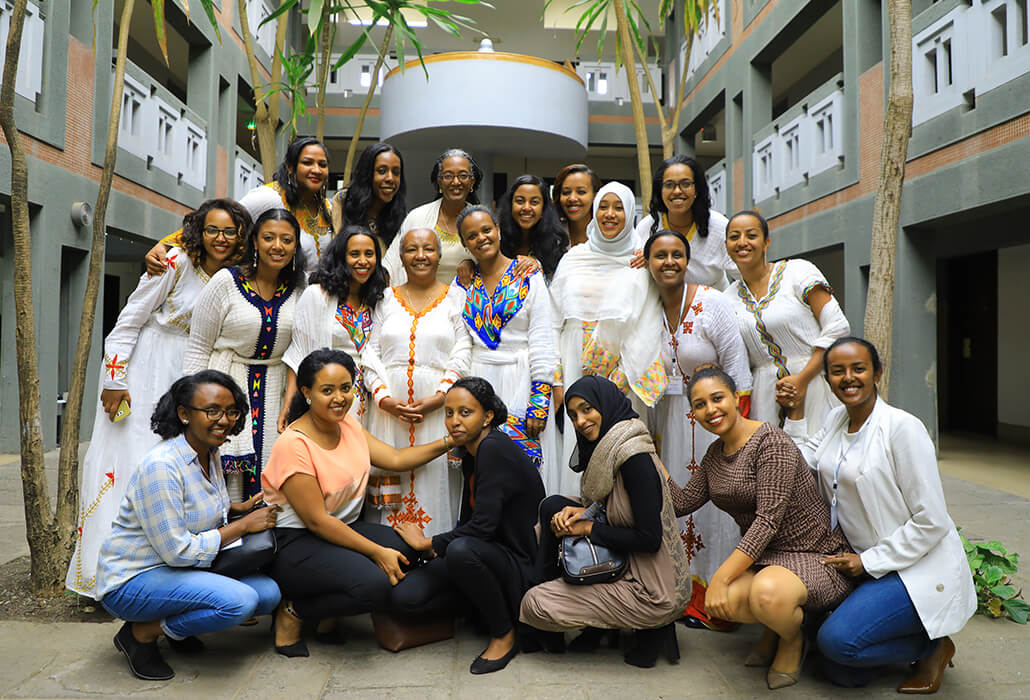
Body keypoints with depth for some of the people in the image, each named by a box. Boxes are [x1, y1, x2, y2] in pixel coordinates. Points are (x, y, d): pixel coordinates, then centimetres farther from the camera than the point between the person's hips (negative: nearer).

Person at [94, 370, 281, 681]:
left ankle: (176, 626, 11)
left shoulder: (210, 454, 2)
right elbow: (178, 551, -25)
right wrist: (244, 525, -19)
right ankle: (141, 633, -5)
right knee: (239, 600, -28)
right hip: (130, 580, -8)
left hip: (180, 568, 9)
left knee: (269, 594, -6)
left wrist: (243, 507, 2)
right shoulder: (161, 466, -25)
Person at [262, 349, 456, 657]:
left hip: (342, 527, 8)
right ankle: (293, 611, -2)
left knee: (407, 549, -16)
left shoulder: (349, 423, 4)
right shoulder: (293, 444, -20)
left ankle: (328, 615, 5)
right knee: (374, 584, -29)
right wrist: (377, 552, -21)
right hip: (295, 544, -8)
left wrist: (450, 441, -5)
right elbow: (316, 521, -20)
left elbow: (395, 459, 4)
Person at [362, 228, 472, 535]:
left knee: (436, 479, -3)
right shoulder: (386, 299, 14)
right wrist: (383, 397, -8)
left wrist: (439, 397, -13)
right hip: (389, 408, 2)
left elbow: (463, 354, 0)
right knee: (389, 483, 2)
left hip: (439, 409, -2)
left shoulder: (456, 297, 8)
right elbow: (371, 353, 8)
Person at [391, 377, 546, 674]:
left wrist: (428, 544, -12)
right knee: (403, 598, -13)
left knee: (461, 550, -39)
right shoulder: (471, 456, 9)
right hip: (487, 552, 7)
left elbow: (483, 525, -26)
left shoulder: (495, 449, -19)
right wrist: (437, 549, -2)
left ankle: (505, 635, -13)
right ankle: (484, 599, 10)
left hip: (520, 566, -7)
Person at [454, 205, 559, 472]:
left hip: (519, 380, -3)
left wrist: (540, 401, -12)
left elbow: (542, 342, -7)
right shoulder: (463, 284, 9)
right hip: (476, 381, 3)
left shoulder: (529, 277, -2)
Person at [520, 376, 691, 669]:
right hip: (631, 568, 9)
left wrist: (588, 528, -14)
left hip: (656, 592, -9)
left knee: (534, 604, -10)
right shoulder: (607, 449, 7)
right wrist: (581, 511, -3)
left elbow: (650, 538, -24)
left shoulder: (635, 458, -22)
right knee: (554, 505, 8)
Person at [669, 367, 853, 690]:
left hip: (816, 556, -6)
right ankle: (774, 626, 9)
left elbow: (768, 519, -24)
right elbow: (683, 503, 8)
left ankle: (793, 641, 0)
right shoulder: (716, 452, 9)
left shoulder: (771, 441, -17)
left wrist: (721, 576, -27)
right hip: (764, 555, 6)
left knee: (767, 593, -38)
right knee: (721, 601, -26)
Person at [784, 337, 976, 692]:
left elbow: (932, 521, -18)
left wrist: (869, 562, -16)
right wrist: (796, 412, -1)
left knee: (837, 639, -24)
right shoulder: (835, 420, 6)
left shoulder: (902, 427, -18)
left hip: (919, 569, -7)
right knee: (842, 674, 2)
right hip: (867, 566, 7)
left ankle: (932, 647, 3)